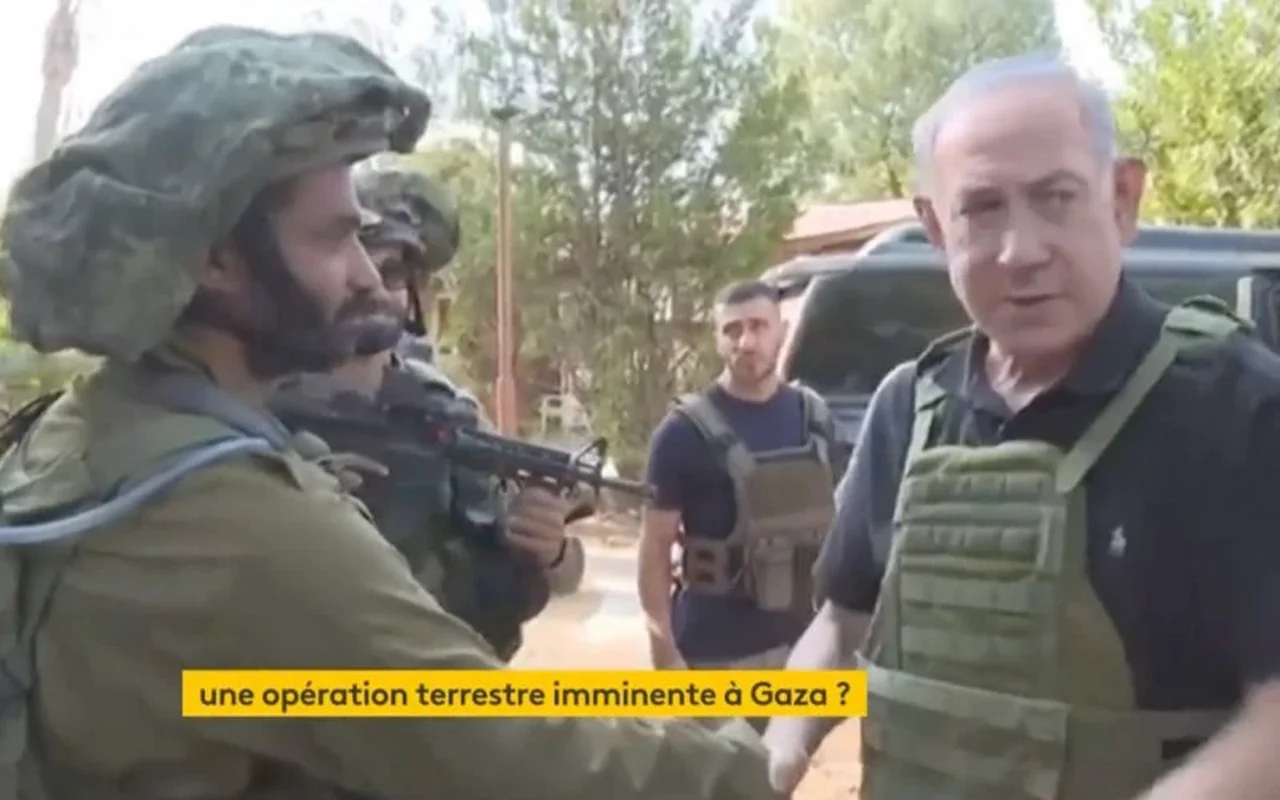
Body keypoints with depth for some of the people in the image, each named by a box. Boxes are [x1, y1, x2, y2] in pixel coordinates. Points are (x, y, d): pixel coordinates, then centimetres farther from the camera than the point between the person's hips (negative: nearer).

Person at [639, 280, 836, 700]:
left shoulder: (814, 416, 6)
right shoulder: (687, 431, -9)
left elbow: (827, 523, 14)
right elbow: (655, 546, -8)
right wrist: (664, 653, -13)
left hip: (800, 641, 5)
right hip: (717, 651, -5)